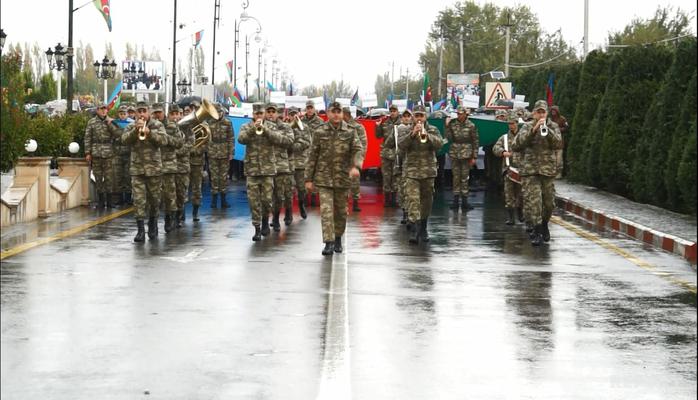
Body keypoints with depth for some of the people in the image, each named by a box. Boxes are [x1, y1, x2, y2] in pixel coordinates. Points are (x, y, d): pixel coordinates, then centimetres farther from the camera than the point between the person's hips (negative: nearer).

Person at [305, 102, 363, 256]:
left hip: (343, 178, 1)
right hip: (324, 178, -1)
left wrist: (355, 166, -30)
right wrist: (309, 178, 1)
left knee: (341, 211, 12)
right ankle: (328, 243, -12)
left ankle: (338, 239, 30)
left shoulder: (350, 132, 1)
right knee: (326, 210, -10)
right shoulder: (320, 132, 0)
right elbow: (313, 156, 3)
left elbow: (357, 150, -9)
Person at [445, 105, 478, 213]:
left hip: (466, 154, -2)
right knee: (456, 177, 3)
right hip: (454, 154, 2)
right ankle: (455, 200, 8)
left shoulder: (471, 126, -1)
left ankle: (464, 202, 4)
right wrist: (447, 126, -10)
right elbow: (448, 138, 0)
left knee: (464, 178, -1)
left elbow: (475, 142, 2)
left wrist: (474, 157, -1)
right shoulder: (452, 124, 4)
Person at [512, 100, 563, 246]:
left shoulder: (553, 126, 7)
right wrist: (533, 130, -19)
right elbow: (516, 145, -10)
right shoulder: (527, 127, 5)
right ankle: (537, 231, -8)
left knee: (549, 202, 9)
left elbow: (558, 144, -8)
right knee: (533, 200, -13)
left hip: (548, 170, 2)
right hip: (530, 170, -2)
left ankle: (544, 225, 34)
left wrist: (547, 130, -21)